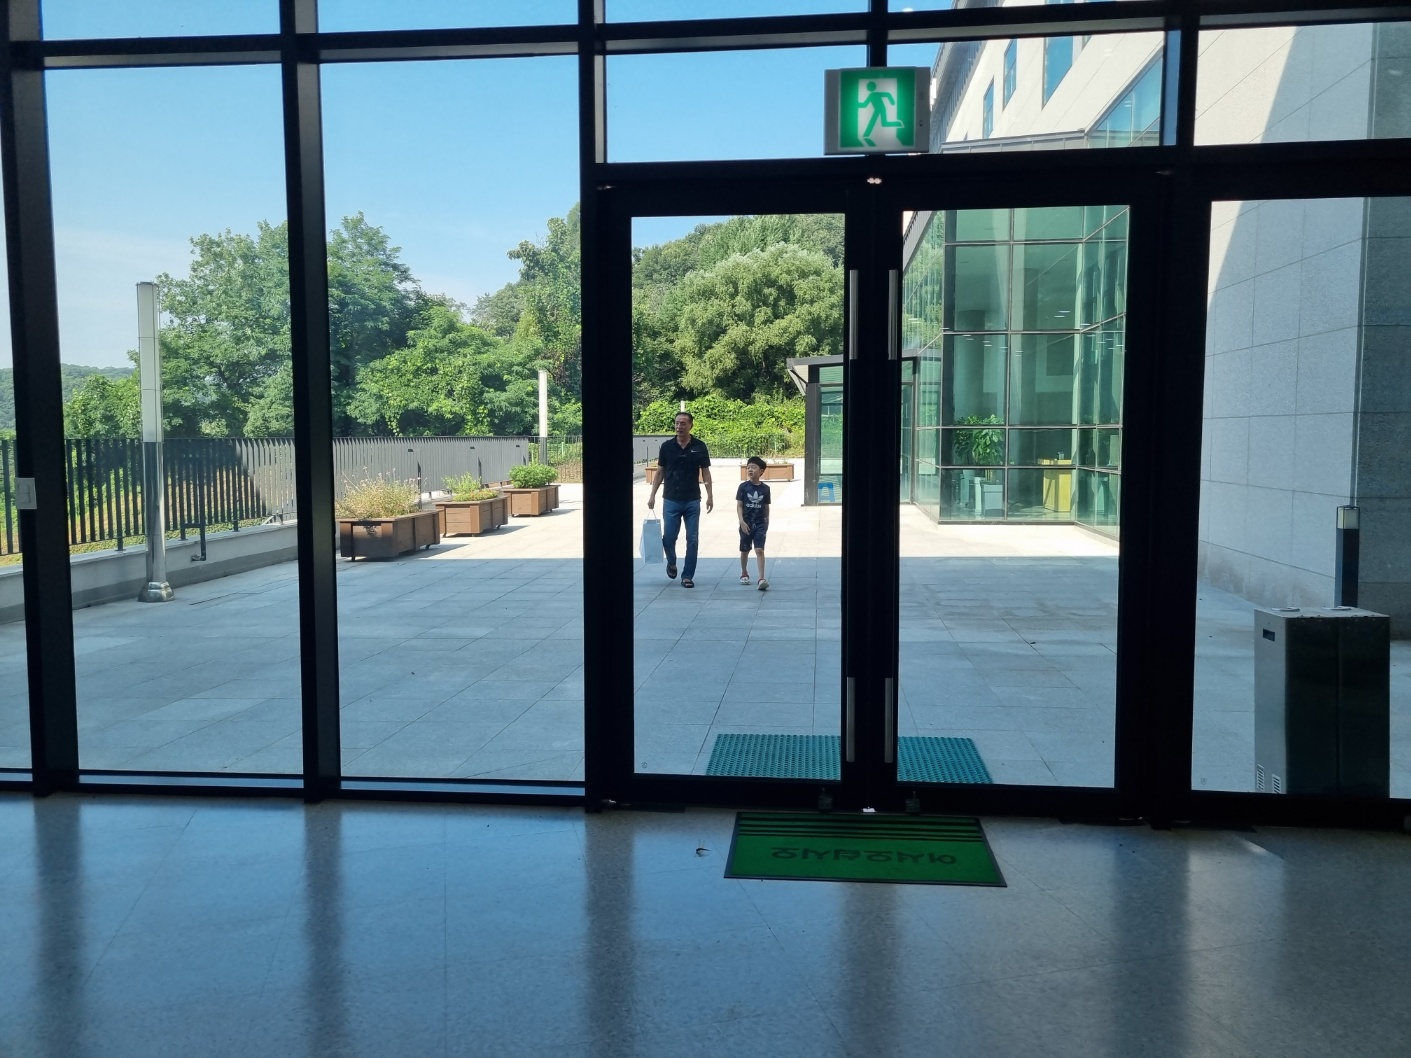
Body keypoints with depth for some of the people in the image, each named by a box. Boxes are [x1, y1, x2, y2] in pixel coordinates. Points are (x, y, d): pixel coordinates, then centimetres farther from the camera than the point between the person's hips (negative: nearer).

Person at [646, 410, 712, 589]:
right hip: (671, 500, 0)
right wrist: (652, 495, 2)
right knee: (668, 538, 1)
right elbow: (660, 472, 7)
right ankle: (671, 564, 30)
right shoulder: (666, 446, 1)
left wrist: (710, 496, -4)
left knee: (692, 540, 1)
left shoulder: (699, 446, -1)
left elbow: (705, 473, 3)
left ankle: (687, 576, 10)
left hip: (692, 501, 0)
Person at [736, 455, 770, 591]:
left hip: (760, 524, 0)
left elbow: (766, 507, 8)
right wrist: (742, 521, -17)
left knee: (759, 550, -11)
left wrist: (767, 523, 12)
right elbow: (739, 506, -6)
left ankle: (762, 578, -14)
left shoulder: (765, 488, 0)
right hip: (746, 524, 0)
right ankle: (744, 573, 35)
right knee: (745, 550, 15)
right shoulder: (743, 487, -5)